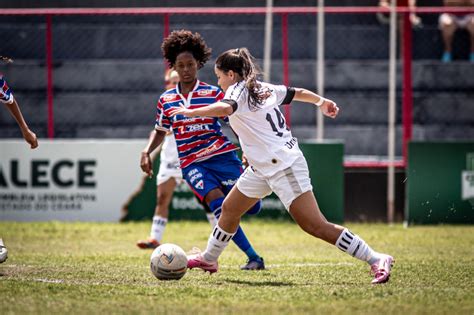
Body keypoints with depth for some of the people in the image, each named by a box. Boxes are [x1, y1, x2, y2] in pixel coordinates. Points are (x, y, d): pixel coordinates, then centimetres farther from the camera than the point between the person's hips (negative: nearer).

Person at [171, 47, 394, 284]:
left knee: (316, 226, -14)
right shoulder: (263, 88, 13)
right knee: (229, 209, 20)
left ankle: (376, 260, -15)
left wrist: (191, 112, -27)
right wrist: (321, 101, 43)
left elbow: (225, 108, -34)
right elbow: (296, 93, 27)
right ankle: (209, 258, 40)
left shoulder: (238, 90, -11)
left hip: (284, 165, -10)